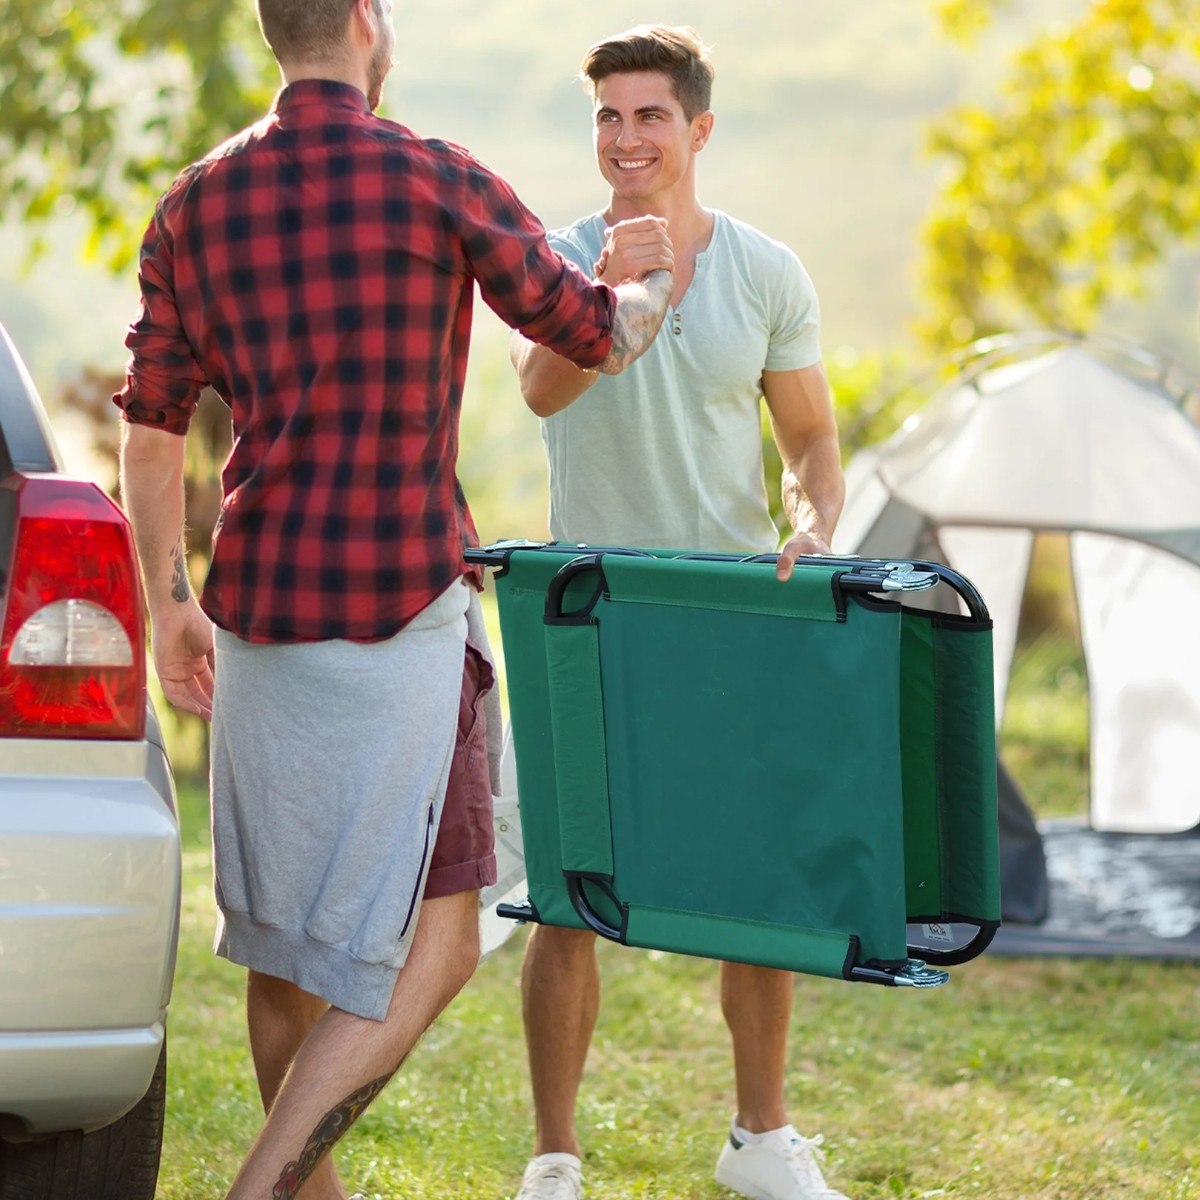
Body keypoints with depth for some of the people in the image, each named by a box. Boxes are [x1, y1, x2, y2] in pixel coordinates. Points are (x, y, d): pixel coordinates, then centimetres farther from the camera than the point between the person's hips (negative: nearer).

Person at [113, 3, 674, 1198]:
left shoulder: (197, 203, 6)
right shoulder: (437, 182, -7)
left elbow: (150, 426, 6)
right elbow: (591, 336, 4)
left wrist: (169, 605, 14)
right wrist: (655, 281, 26)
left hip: (257, 608, 6)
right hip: (402, 607, -6)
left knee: (283, 930, 16)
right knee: (428, 948, -3)